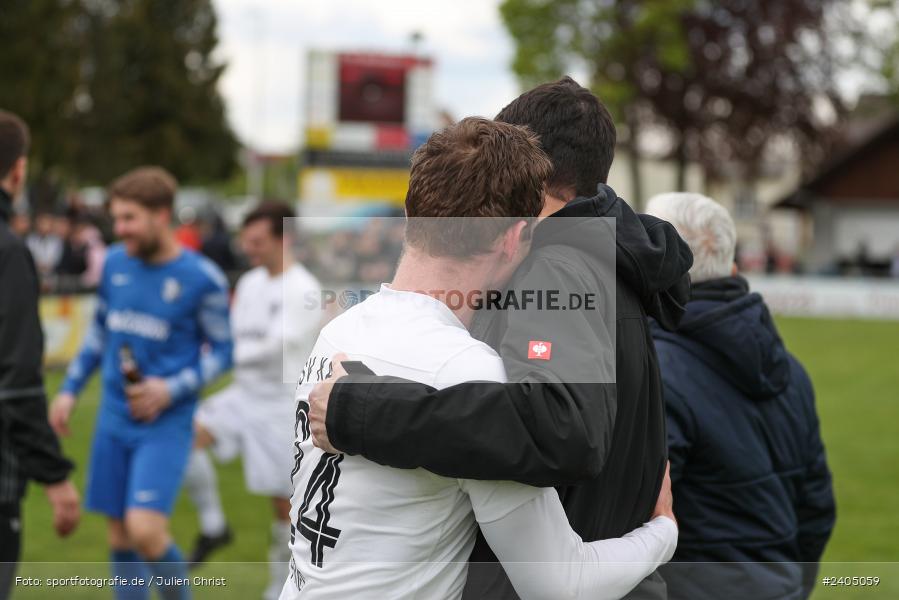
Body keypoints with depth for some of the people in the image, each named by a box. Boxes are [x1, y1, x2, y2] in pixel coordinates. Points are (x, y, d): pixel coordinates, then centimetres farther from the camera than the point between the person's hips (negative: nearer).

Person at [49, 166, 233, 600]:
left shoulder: (202, 278, -10)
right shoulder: (115, 262, 5)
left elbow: (221, 352, -1)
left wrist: (171, 389, -14)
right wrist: (69, 389, 16)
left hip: (166, 424, -5)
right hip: (114, 419, 5)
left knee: (145, 530, -17)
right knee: (120, 537, 8)